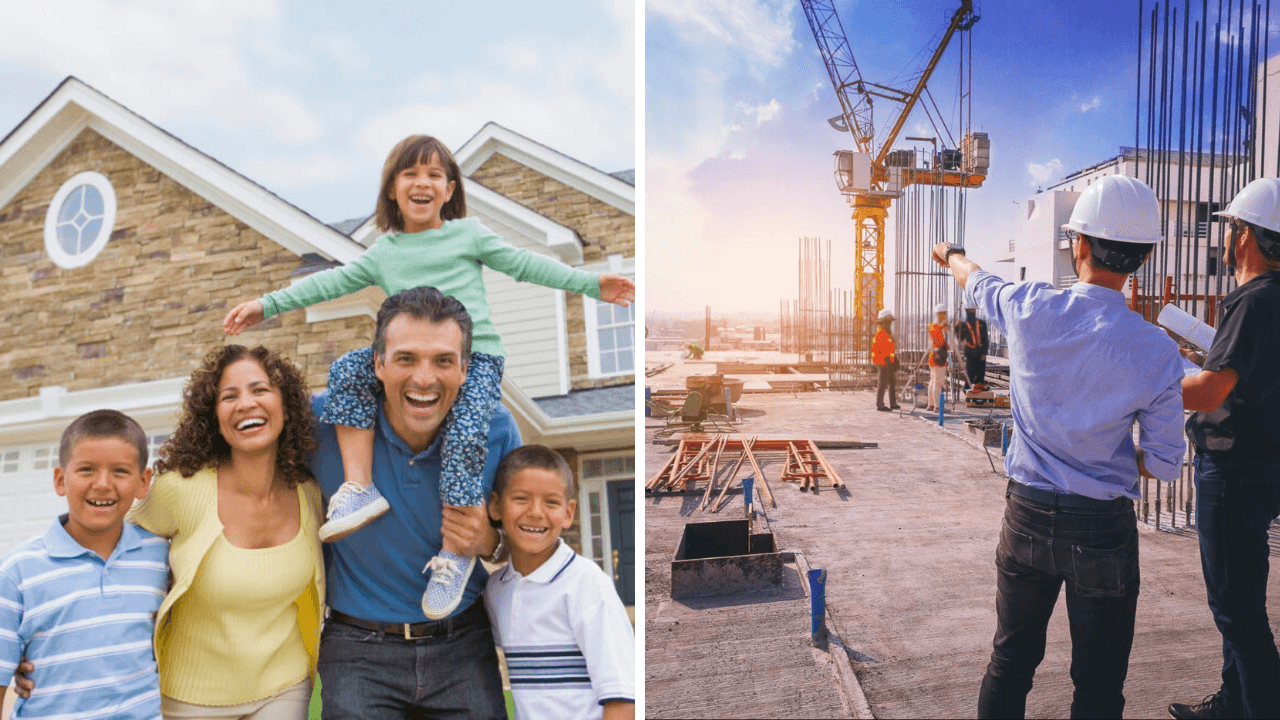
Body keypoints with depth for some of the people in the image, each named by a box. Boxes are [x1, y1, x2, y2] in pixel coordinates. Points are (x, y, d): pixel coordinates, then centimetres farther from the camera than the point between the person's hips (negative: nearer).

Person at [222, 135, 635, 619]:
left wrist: (591, 284, 2)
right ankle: (359, 489, -12)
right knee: (347, 370, -15)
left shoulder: (468, 233, 7)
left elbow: (524, 264, 7)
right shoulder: (384, 252, 15)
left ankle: (455, 555, -10)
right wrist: (267, 305, 8)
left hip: (475, 355, -4)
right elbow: (332, 282, 14)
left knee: (465, 438, -25)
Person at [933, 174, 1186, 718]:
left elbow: (976, 281, 13)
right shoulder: (1157, 352, -13)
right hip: (1103, 528, -2)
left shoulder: (1031, 309, -11)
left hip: (1027, 516, 2)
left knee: (1010, 663, 18)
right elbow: (1165, 463, -6)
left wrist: (951, 255, 35)